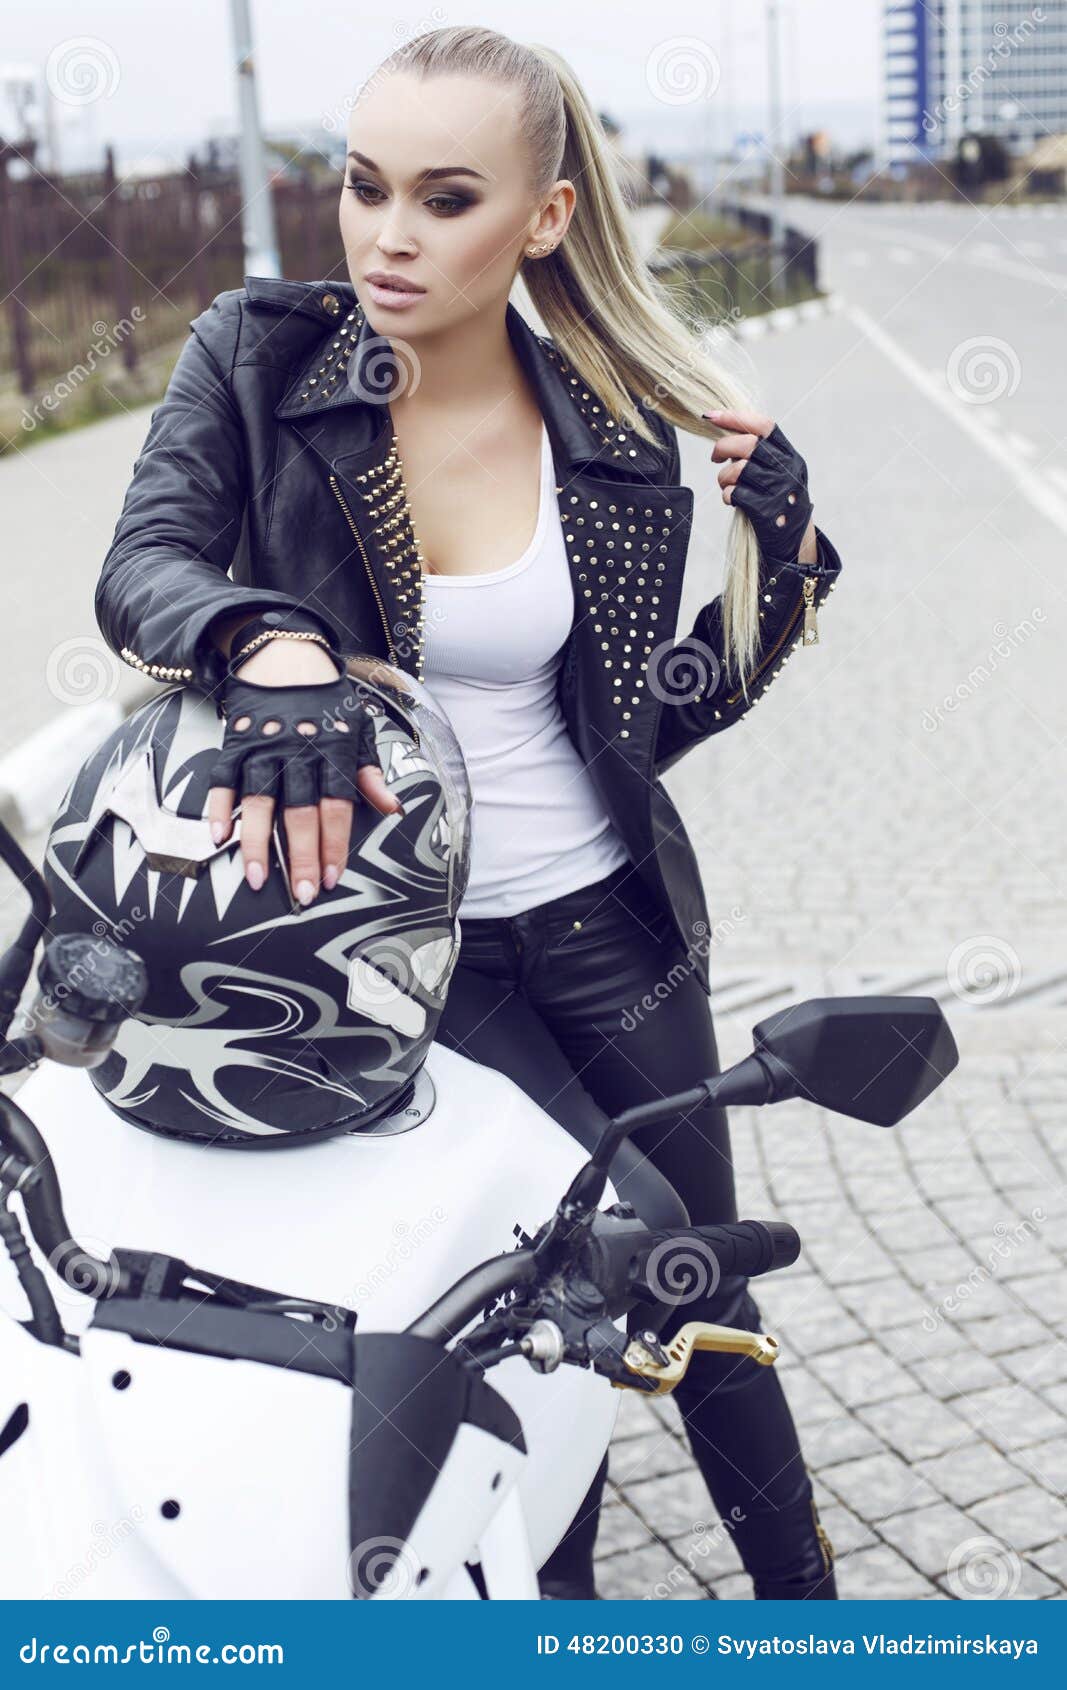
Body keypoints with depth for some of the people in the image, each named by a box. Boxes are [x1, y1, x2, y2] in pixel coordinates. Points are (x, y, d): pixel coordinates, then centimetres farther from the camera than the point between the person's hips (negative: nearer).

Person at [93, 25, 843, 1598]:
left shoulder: (622, 442, -4)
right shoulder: (256, 358, -6)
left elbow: (652, 718, 3)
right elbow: (143, 564, -21)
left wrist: (780, 557, -10)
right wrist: (267, 646, -42)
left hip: (602, 920, 2)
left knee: (697, 1289, 13)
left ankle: (808, 1596, 37)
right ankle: (559, 1585, 17)